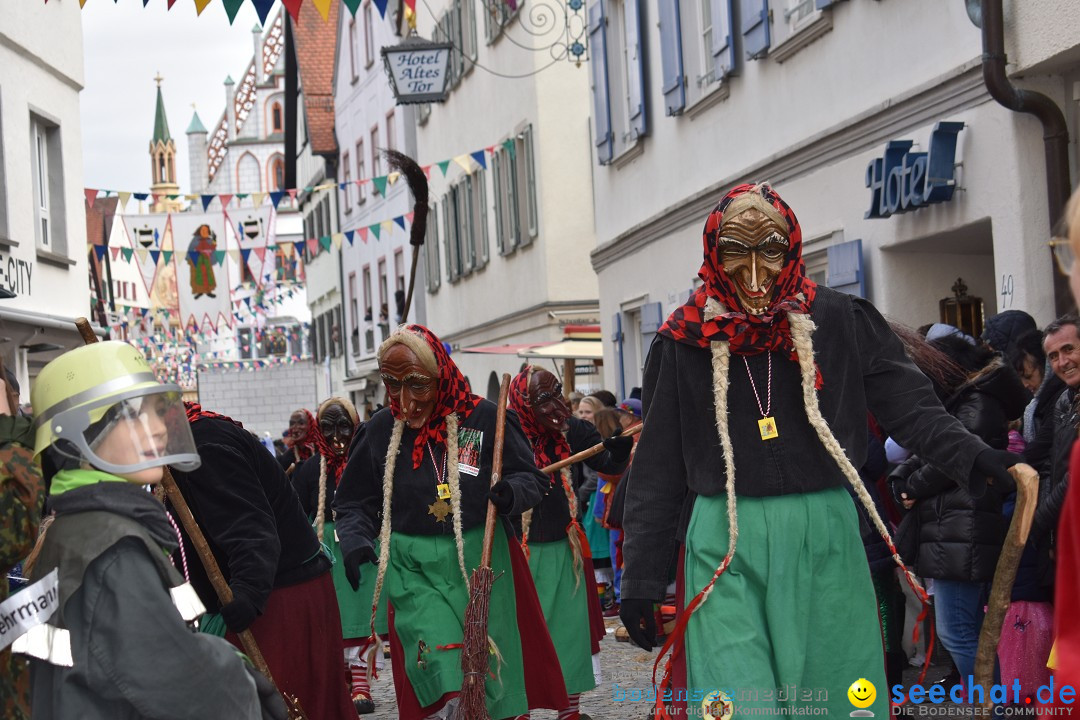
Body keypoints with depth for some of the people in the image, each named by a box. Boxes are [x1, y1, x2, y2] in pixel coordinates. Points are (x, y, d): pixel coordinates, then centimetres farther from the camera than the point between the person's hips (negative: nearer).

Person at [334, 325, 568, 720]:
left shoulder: (485, 418, -7)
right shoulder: (379, 431, 0)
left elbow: (531, 477, 1)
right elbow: (355, 503, 10)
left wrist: (511, 493, -21)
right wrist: (355, 543, -9)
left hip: (481, 563, 0)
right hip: (414, 570, 0)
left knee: (491, 669, 9)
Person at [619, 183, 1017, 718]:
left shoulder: (837, 322, 4)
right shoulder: (686, 342, 3)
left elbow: (908, 405, 2)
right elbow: (657, 468, 6)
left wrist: (971, 455, -17)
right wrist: (640, 579, 4)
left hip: (825, 538, 1)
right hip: (725, 546, -1)